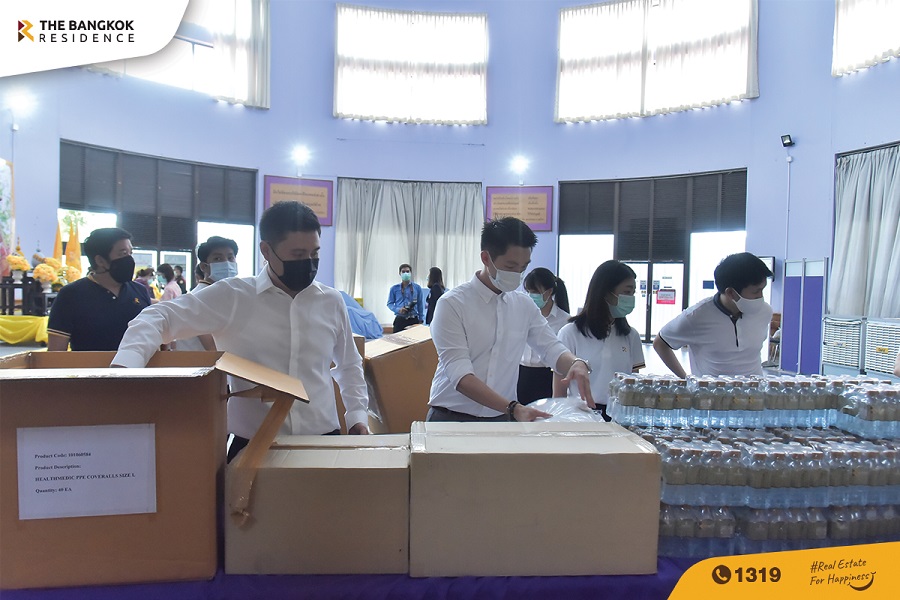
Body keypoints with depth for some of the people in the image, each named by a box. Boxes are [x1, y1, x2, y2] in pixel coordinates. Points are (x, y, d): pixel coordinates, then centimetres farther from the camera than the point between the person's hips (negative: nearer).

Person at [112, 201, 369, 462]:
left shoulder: (331, 301, 5)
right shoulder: (232, 296, -6)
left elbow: (350, 365, 19)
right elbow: (158, 317, -6)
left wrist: (357, 414, 8)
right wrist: (125, 363, -24)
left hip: (322, 439, 3)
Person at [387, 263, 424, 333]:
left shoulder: (417, 287, 6)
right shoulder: (394, 288, 5)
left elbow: (420, 304, 8)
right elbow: (390, 303, 7)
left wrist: (421, 319, 6)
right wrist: (398, 309, -12)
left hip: (413, 320, 0)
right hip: (399, 320, 0)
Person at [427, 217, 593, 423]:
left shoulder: (524, 306, 7)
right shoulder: (452, 304, -11)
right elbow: (461, 377, -18)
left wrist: (577, 363, -11)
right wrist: (513, 408, -29)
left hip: (501, 420, 4)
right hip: (452, 419, -4)